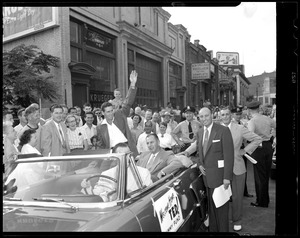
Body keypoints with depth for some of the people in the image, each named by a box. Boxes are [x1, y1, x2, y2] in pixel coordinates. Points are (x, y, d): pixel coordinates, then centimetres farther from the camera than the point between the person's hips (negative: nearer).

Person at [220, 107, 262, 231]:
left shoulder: (240, 128, -3)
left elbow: (257, 139, 2)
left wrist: (245, 150, -2)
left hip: (237, 168, 0)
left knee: (237, 196, 9)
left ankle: (237, 221, 29)